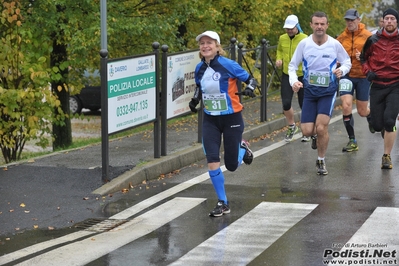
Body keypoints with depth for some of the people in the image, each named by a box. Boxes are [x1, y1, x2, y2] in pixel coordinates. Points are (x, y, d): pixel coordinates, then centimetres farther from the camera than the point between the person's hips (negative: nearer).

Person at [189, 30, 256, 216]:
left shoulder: (229, 65, -16)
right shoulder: (199, 69, -1)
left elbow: (250, 80, -7)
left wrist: (249, 89, -29)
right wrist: (195, 100, 1)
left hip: (231, 119, -3)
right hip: (210, 120, 3)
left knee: (231, 165, 5)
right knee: (212, 161, -11)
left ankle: (242, 149, 41)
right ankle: (222, 203, 2)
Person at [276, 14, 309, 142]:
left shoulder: (305, 39, -13)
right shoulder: (282, 38, 1)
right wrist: (279, 59, 2)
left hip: (302, 76, -3)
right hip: (287, 75, 3)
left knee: (304, 104, 7)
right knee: (286, 103, -5)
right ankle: (292, 126, 23)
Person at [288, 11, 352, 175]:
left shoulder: (335, 44, -5)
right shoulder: (304, 44, -4)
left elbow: (347, 62, 9)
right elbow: (292, 65, 5)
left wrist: (342, 70, -13)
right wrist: (294, 81, -12)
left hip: (328, 91, -2)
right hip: (309, 91, 2)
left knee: (321, 128, -13)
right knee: (307, 131, -4)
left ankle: (321, 162, 10)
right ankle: (315, 136, 36)